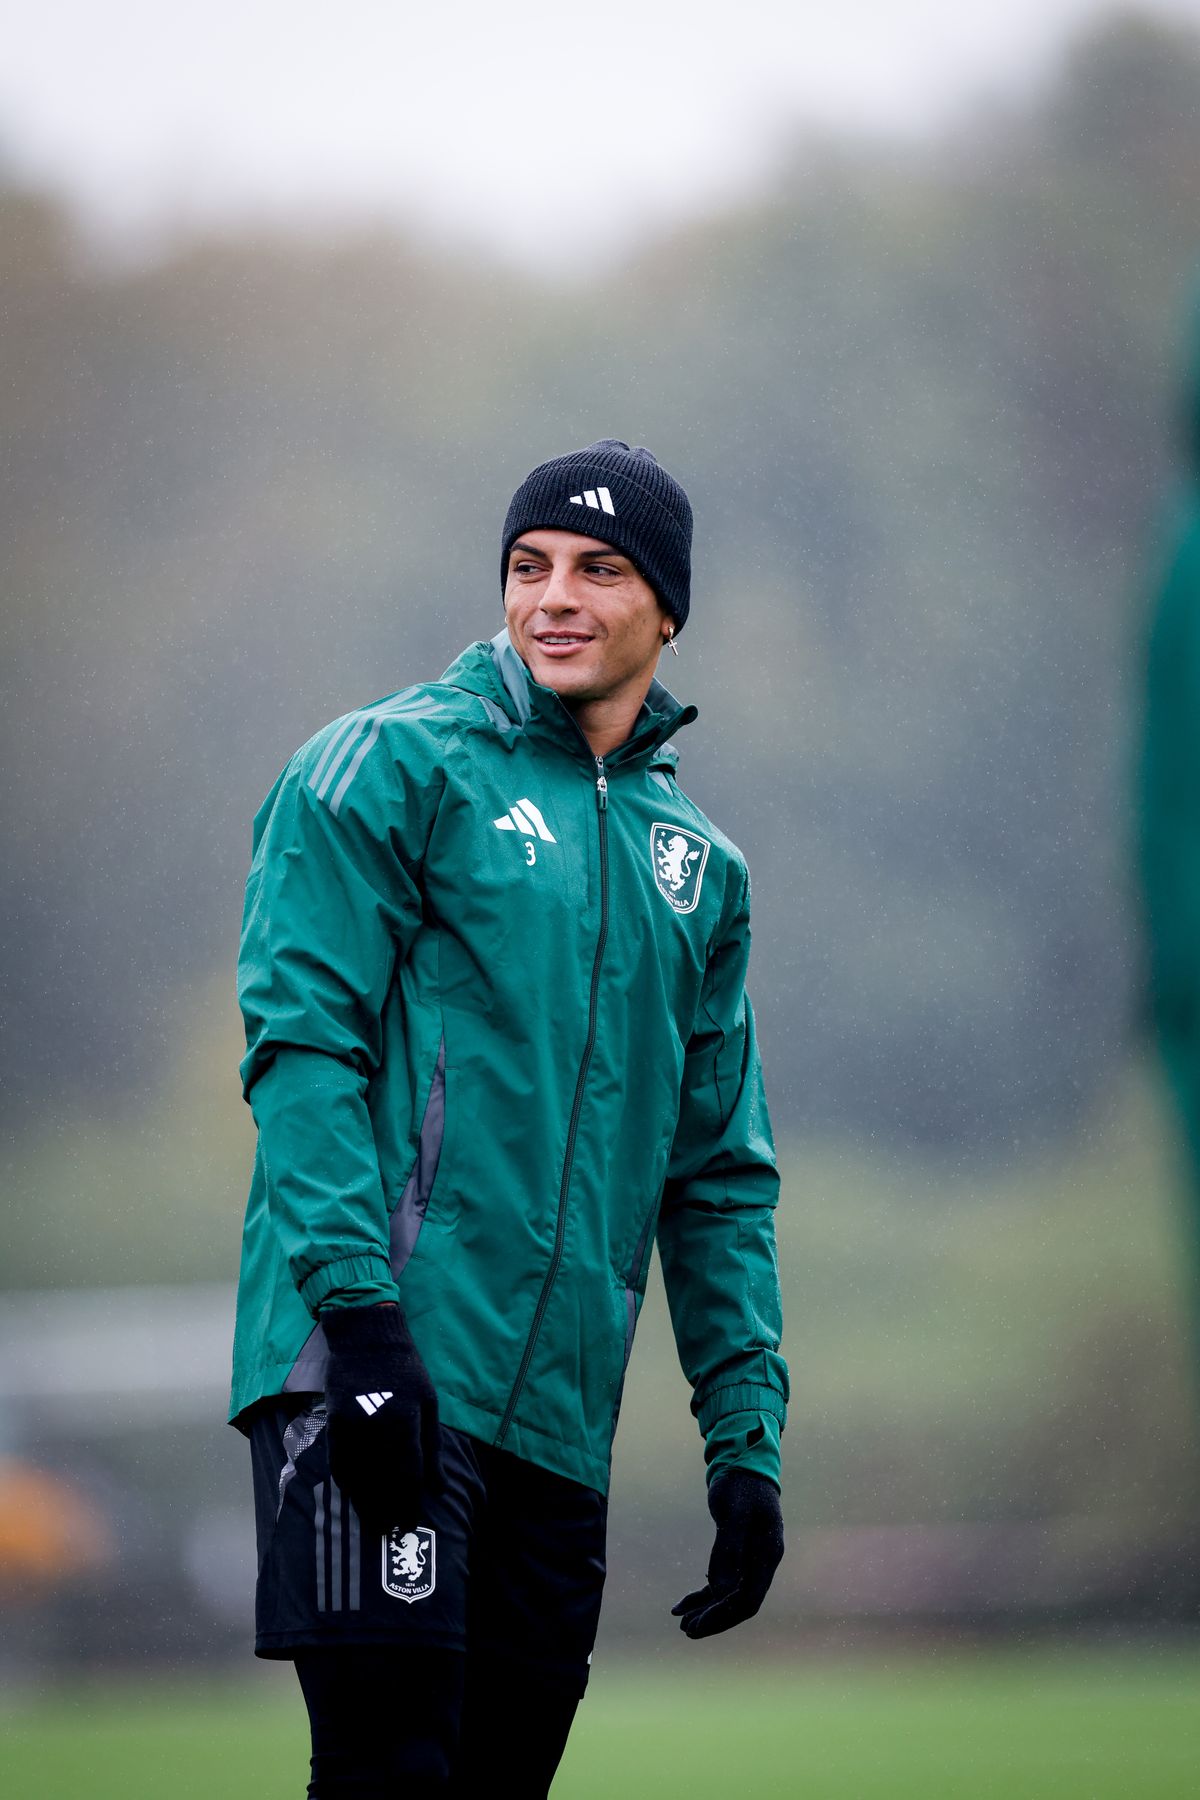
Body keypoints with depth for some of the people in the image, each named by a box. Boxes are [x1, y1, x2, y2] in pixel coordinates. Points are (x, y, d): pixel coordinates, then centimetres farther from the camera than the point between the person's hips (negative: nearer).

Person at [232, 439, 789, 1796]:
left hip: (559, 1420, 6)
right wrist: (361, 1315, -19)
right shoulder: (392, 766, 1)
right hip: (381, 1373, -6)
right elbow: (302, 1038, -8)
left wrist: (746, 1434, 12)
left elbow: (720, 1172, 21)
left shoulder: (698, 866, 19)